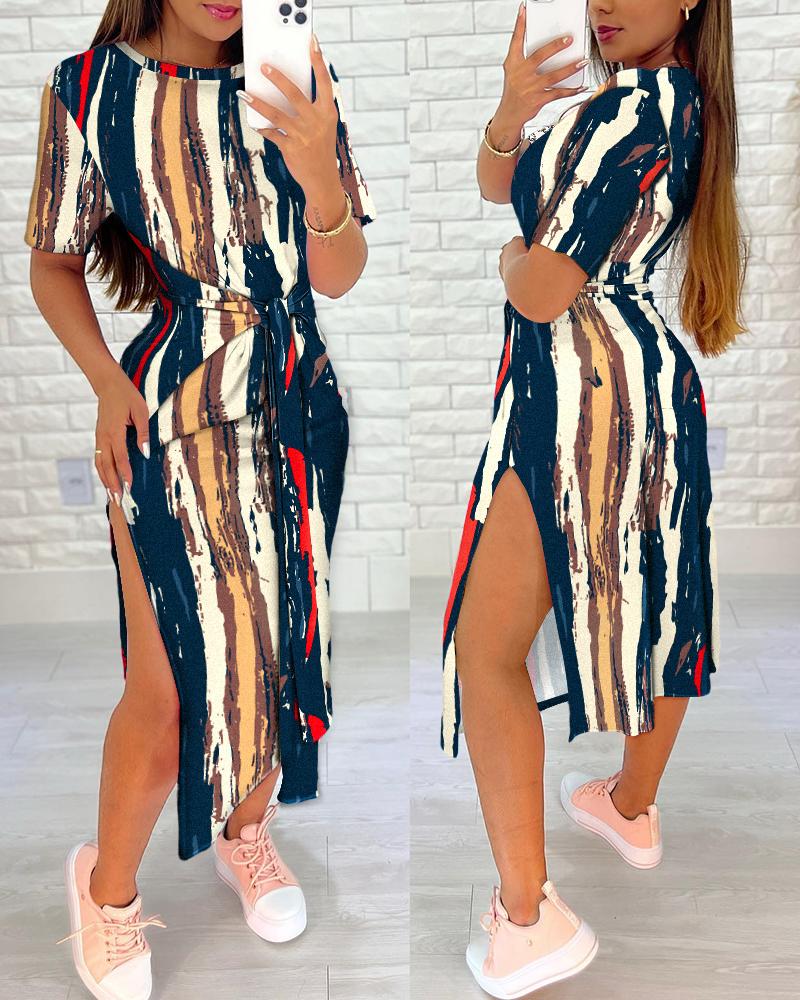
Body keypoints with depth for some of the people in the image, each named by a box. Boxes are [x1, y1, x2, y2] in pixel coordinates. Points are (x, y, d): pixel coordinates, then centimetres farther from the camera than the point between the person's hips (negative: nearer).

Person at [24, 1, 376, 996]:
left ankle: (246, 830, 41)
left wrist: (318, 170, -23)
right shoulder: (91, 85, -5)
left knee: (280, 633, 13)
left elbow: (337, 275, -4)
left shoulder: (298, 80, 0)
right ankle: (108, 886, 26)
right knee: (172, 676, -2)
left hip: (297, 401, 3)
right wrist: (107, 382, -11)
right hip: (174, 410, -3)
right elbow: (54, 260, 4)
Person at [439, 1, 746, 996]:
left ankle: (527, 916, -2)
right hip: (652, 383, 11)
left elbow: (540, 291, -19)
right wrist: (512, 111, -8)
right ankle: (634, 807, 43)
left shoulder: (633, 108, -16)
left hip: (584, 388, -10)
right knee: (650, 600, 22)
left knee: (489, 645, -5)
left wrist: (514, 256, 3)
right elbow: (497, 184, 12)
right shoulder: (680, 98, 14)